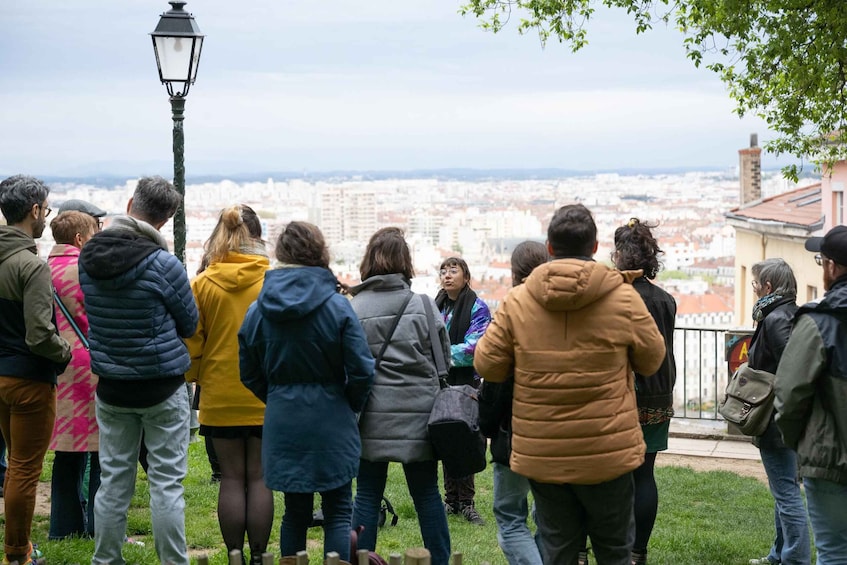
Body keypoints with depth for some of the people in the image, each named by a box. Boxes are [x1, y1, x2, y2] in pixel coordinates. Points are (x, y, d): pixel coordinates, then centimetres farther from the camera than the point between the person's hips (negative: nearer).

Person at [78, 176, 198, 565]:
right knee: (166, 483, 2)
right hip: (162, 387, -4)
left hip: (110, 386, 4)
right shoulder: (163, 264, -16)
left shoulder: (87, 258, -1)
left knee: (113, 481, 10)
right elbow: (189, 323, -2)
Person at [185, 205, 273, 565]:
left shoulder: (202, 284, -4)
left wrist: (194, 379, 18)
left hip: (220, 396, 0)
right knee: (259, 477, 6)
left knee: (231, 477, 8)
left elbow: (190, 343, 1)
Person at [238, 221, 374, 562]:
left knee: (295, 511, 14)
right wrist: (350, 406, 6)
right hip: (331, 423, -3)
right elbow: (361, 370, -12)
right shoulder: (337, 306, -11)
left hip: (282, 423, 3)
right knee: (338, 512, 5)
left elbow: (250, 374, 6)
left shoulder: (258, 310, 1)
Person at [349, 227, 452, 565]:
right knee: (426, 492, 10)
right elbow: (445, 359, 3)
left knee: (368, 495, 7)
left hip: (373, 414, -1)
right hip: (418, 413, 1)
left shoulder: (354, 309, -7)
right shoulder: (423, 305, -3)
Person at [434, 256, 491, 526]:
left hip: (466, 383, -5)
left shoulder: (477, 308, -5)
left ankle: (465, 502, 2)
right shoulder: (437, 306, 13)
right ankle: (452, 498, 17)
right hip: (441, 382, 5)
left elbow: (473, 347, -14)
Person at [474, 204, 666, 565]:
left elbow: (487, 365, -1)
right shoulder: (625, 299, -8)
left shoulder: (516, 302, -6)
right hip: (607, 454, -1)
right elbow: (652, 360, 4)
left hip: (541, 455, 1)